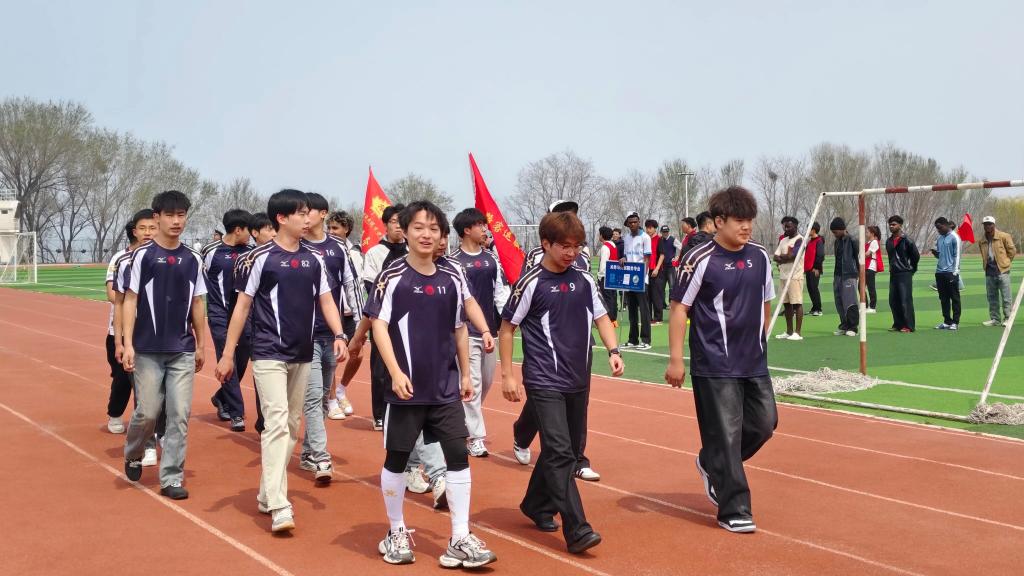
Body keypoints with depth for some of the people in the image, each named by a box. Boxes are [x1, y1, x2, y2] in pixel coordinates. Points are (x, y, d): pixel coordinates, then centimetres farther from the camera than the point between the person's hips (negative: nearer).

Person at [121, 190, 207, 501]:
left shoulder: (192, 259, 7)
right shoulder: (143, 255, -3)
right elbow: (130, 301, -4)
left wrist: (201, 345, 13)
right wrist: (128, 343, -10)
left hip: (183, 350, 3)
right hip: (148, 350, -3)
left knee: (180, 415, 0)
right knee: (148, 411, 1)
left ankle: (172, 478, 8)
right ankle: (133, 455, 31)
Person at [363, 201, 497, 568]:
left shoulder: (452, 277, 5)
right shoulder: (392, 277, -7)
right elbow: (379, 327, -11)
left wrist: (466, 374, 14)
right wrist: (396, 373, -21)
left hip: (446, 387, 3)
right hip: (407, 387, -3)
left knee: (459, 456, 0)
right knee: (396, 459, 8)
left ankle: (460, 540, 8)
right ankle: (396, 533, 26)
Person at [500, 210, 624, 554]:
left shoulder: (583, 281, 7)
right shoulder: (531, 283, -8)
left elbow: (600, 317, 14)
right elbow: (507, 327, -3)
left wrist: (612, 351, -3)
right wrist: (508, 374, -6)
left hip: (578, 381, 6)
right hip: (544, 381, -6)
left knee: (570, 450, 14)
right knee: (559, 451, -13)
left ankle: (536, 505, 33)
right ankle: (577, 530, -15)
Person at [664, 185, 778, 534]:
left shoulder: (760, 257, 6)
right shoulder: (701, 260, -11)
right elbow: (679, 308, -10)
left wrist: (759, 341, 18)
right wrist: (675, 359, -13)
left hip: (755, 363, 7)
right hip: (715, 366, -6)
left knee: (765, 422, 10)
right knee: (726, 434, -2)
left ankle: (712, 465, 32)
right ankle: (734, 511, 8)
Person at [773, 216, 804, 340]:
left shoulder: (799, 239, -7)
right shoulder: (783, 240, 17)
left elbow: (791, 255, -17)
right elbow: (775, 257, 10)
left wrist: (781, 257, 1)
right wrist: (785, 258, -10)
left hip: (795, 276, -8)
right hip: (783, 275, 8)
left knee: (797, 303, -6)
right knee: (786, 304, 10)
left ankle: (797, 332, -6)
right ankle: (789, 332, 17)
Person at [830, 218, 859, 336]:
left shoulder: (851, 241, -8)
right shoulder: (837, 242, 15)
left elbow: (857, 257, -7)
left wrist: (858, 273, -7)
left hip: (849, 276, -8)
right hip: (838, 276, 8)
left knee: (850, 302, -9)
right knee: (840, 303, 8)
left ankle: (852, 327, -5)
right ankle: (844, 326, 15)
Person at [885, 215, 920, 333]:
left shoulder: (906, 240, -9)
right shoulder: (889, 241, 12)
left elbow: (916, 256, -3)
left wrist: (911, 268, 5)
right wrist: (892, 267, 15)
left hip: (905, 274, -7)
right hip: (893, 274, 7)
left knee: (906, 300, -8)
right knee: (893, 300, 8)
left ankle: (909, 326, -4)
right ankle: (898, 324, 16)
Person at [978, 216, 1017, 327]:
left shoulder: (1004, 237, -4)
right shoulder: (982, 241, 8)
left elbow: (1012, 250, 3)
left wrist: (1005, 262, 4)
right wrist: (987, 264, 12)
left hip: (1002, 271, -5)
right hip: (989, 272, 5)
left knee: (1005, 297, -3)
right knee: (992, 297, 8)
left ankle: (1007, 318, 3)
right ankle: (995, 319, 16)